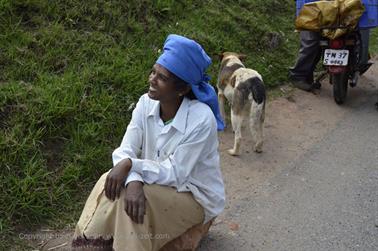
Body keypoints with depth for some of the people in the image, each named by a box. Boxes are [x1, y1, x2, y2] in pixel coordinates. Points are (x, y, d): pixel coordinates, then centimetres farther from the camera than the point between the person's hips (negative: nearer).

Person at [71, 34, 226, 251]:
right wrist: (133, 181, -35)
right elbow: (124, 151, -15)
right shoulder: (147, 103, -10)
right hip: (162, 184, 5)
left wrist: (130, 164, -29)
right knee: (111, 183, -21)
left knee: (124, 197, -27)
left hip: (196, 198, -5)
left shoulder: (201, 120, -27)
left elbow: (174, 173, -24)